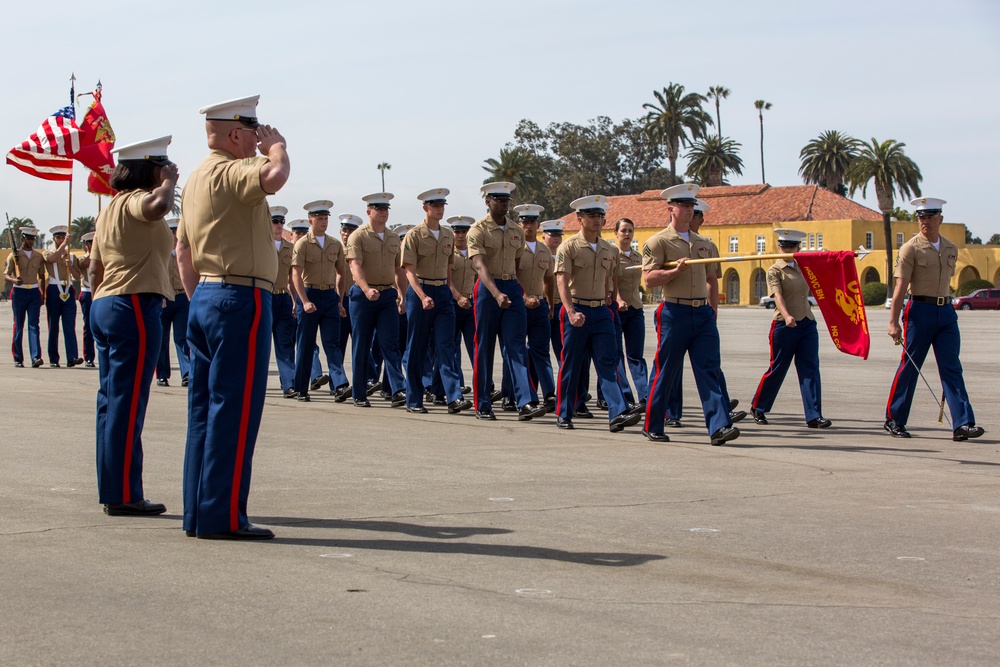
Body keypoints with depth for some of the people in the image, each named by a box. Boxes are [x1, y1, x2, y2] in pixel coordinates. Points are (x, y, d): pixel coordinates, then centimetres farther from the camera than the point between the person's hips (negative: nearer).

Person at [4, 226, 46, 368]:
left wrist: (42, 293, 9)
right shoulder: (14, 255, 1)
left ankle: (36, 357, -17)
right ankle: (18, 359, 8)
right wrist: (14, 280, -24)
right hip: (19, 292, -2)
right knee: (18, 326, 2)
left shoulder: (38, 256, 11)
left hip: (34, 292, 2)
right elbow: (6, 274, -3)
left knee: (34, 325, -8)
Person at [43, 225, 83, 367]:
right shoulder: (48, 254, 9)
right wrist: (65, 243, -15)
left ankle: (72, 357, -17)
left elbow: (77, 276, 12)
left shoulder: (72, 256, 17)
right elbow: (53, 258, -16)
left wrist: (70, 266, -6)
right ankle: (53, 359, 6)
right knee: (53, 326, 1)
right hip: (54, 291, -1)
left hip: (68, 291, 2)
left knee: (70, 325, -9)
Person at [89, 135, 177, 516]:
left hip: (105, 306, 10)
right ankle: (124, 495, -7)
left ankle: (111, 490, 15)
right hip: (135, 306, -10)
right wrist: (170, 180, -16)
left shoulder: (111, 209, 19)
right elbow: (157, 207, -34)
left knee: (111, 399, 11)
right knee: (128, 402, -9)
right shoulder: (134, 201, -10)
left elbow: (95, 268, 22)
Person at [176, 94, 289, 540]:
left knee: (204, 409, 11)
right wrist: (276, 146, -13)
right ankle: (222, 516, -5)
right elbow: (273, 178, -34)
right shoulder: (229, 172, -13)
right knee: (235, 408, -7)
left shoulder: (196, 178, 18)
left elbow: (183, 251, 22)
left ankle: (197, 513, 15)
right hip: (240, 300, -10)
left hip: (205, 298, 10)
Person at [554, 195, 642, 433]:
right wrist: (571, 312, -27)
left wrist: (611, 302, 15)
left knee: (608, 362, -7)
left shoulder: (610, 250, 11)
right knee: (571, 365, 3)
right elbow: (562, 280, -15)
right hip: (576, 311, -4)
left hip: (601, 312, 4)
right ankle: (564, 414, 15)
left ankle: (618, 414, -17)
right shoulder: (569, 247, -6)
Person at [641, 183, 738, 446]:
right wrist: (675, 270, -21)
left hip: (703, 313, 5)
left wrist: (713, 310, 16)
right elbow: (649, 278, -10)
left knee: (709, 370, -6)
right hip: (674, 313, -5)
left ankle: (719, 426, -13)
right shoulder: (659, 242, -1)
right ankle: (652, 427, 16)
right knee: (665, 372, 2)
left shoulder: (703, 243, 17)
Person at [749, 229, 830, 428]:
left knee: (810, 368, -4)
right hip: (784, 325, -5)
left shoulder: (803, 267, 14)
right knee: (777, 368, 2)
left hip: (807, 323, 5)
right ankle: (757, 407, 21)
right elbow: (778, 296, -19)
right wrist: (786, 316, -37)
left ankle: (814, 416, -7)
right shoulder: (775, 271, -4)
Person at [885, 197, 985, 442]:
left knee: (952, 368, -2)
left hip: (946, 311, 5)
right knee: (909, 366, 2)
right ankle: (894, 420, 14)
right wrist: (893, 322, -17)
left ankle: (963, 424, -8)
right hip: (920, 311, -5)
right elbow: (900, 286, -11)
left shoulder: (951, 249, 12)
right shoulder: (911, 248, -6)